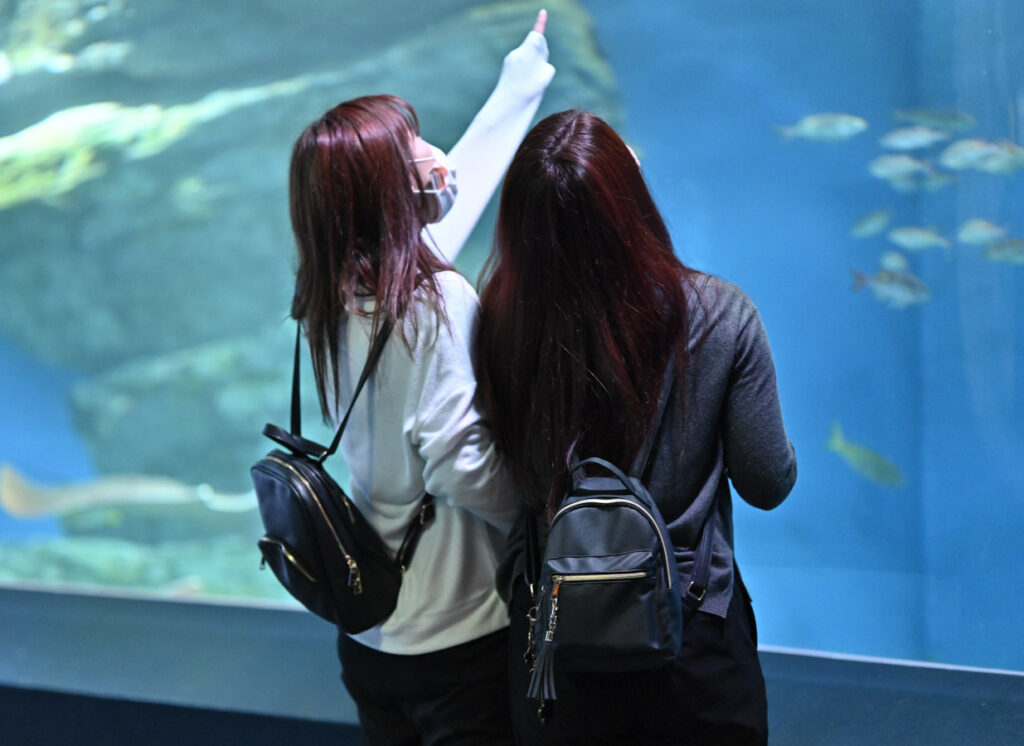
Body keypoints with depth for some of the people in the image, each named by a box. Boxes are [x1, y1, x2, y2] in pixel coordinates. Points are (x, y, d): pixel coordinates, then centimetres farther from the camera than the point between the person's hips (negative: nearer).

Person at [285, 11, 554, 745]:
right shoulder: (438, 301, -20)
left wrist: (518, 91, 25)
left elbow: (451, 193, 15)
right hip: (458, 640, -7)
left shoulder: (331, 297, 2)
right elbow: (459, 466, -24)